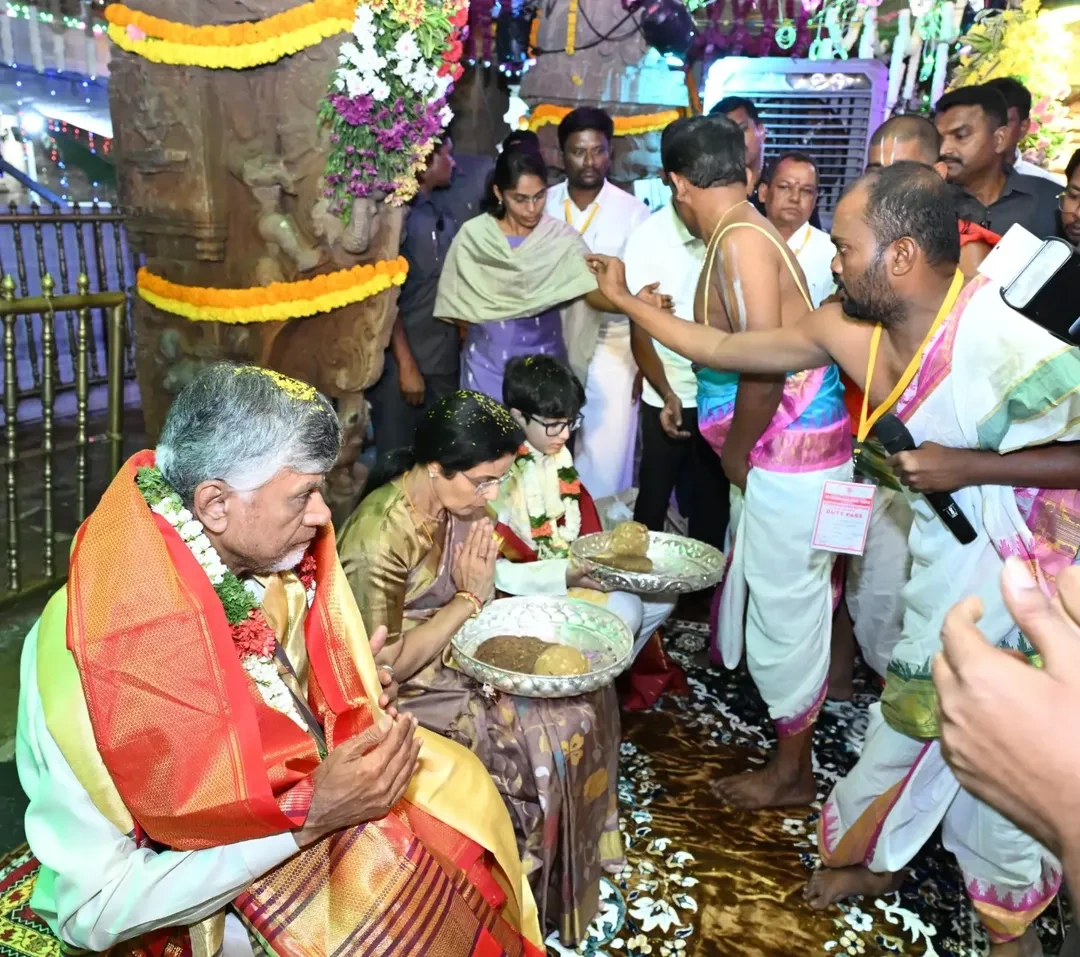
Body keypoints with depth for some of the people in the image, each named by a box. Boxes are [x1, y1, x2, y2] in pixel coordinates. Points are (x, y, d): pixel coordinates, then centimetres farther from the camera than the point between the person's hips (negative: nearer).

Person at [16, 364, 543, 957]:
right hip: (185, 907, -6)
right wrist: (312, 812, -30)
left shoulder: (245, 562, -12)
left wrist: (337, 693, -12)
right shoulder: (96, 649, -31)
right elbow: (93, 908, -26)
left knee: (459, 784, -2)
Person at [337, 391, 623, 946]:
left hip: (456, 654, 8)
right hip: (406, 692, -8)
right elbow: (388, 665, -22)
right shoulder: (379, 539, -29)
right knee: (557, 731, -13)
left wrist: (480, 587, -14)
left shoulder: (455, 503, -6)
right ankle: (536, 879, 12)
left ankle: (582, 851, 18)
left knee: (587, 696, -1)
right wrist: (468, 599, -20)